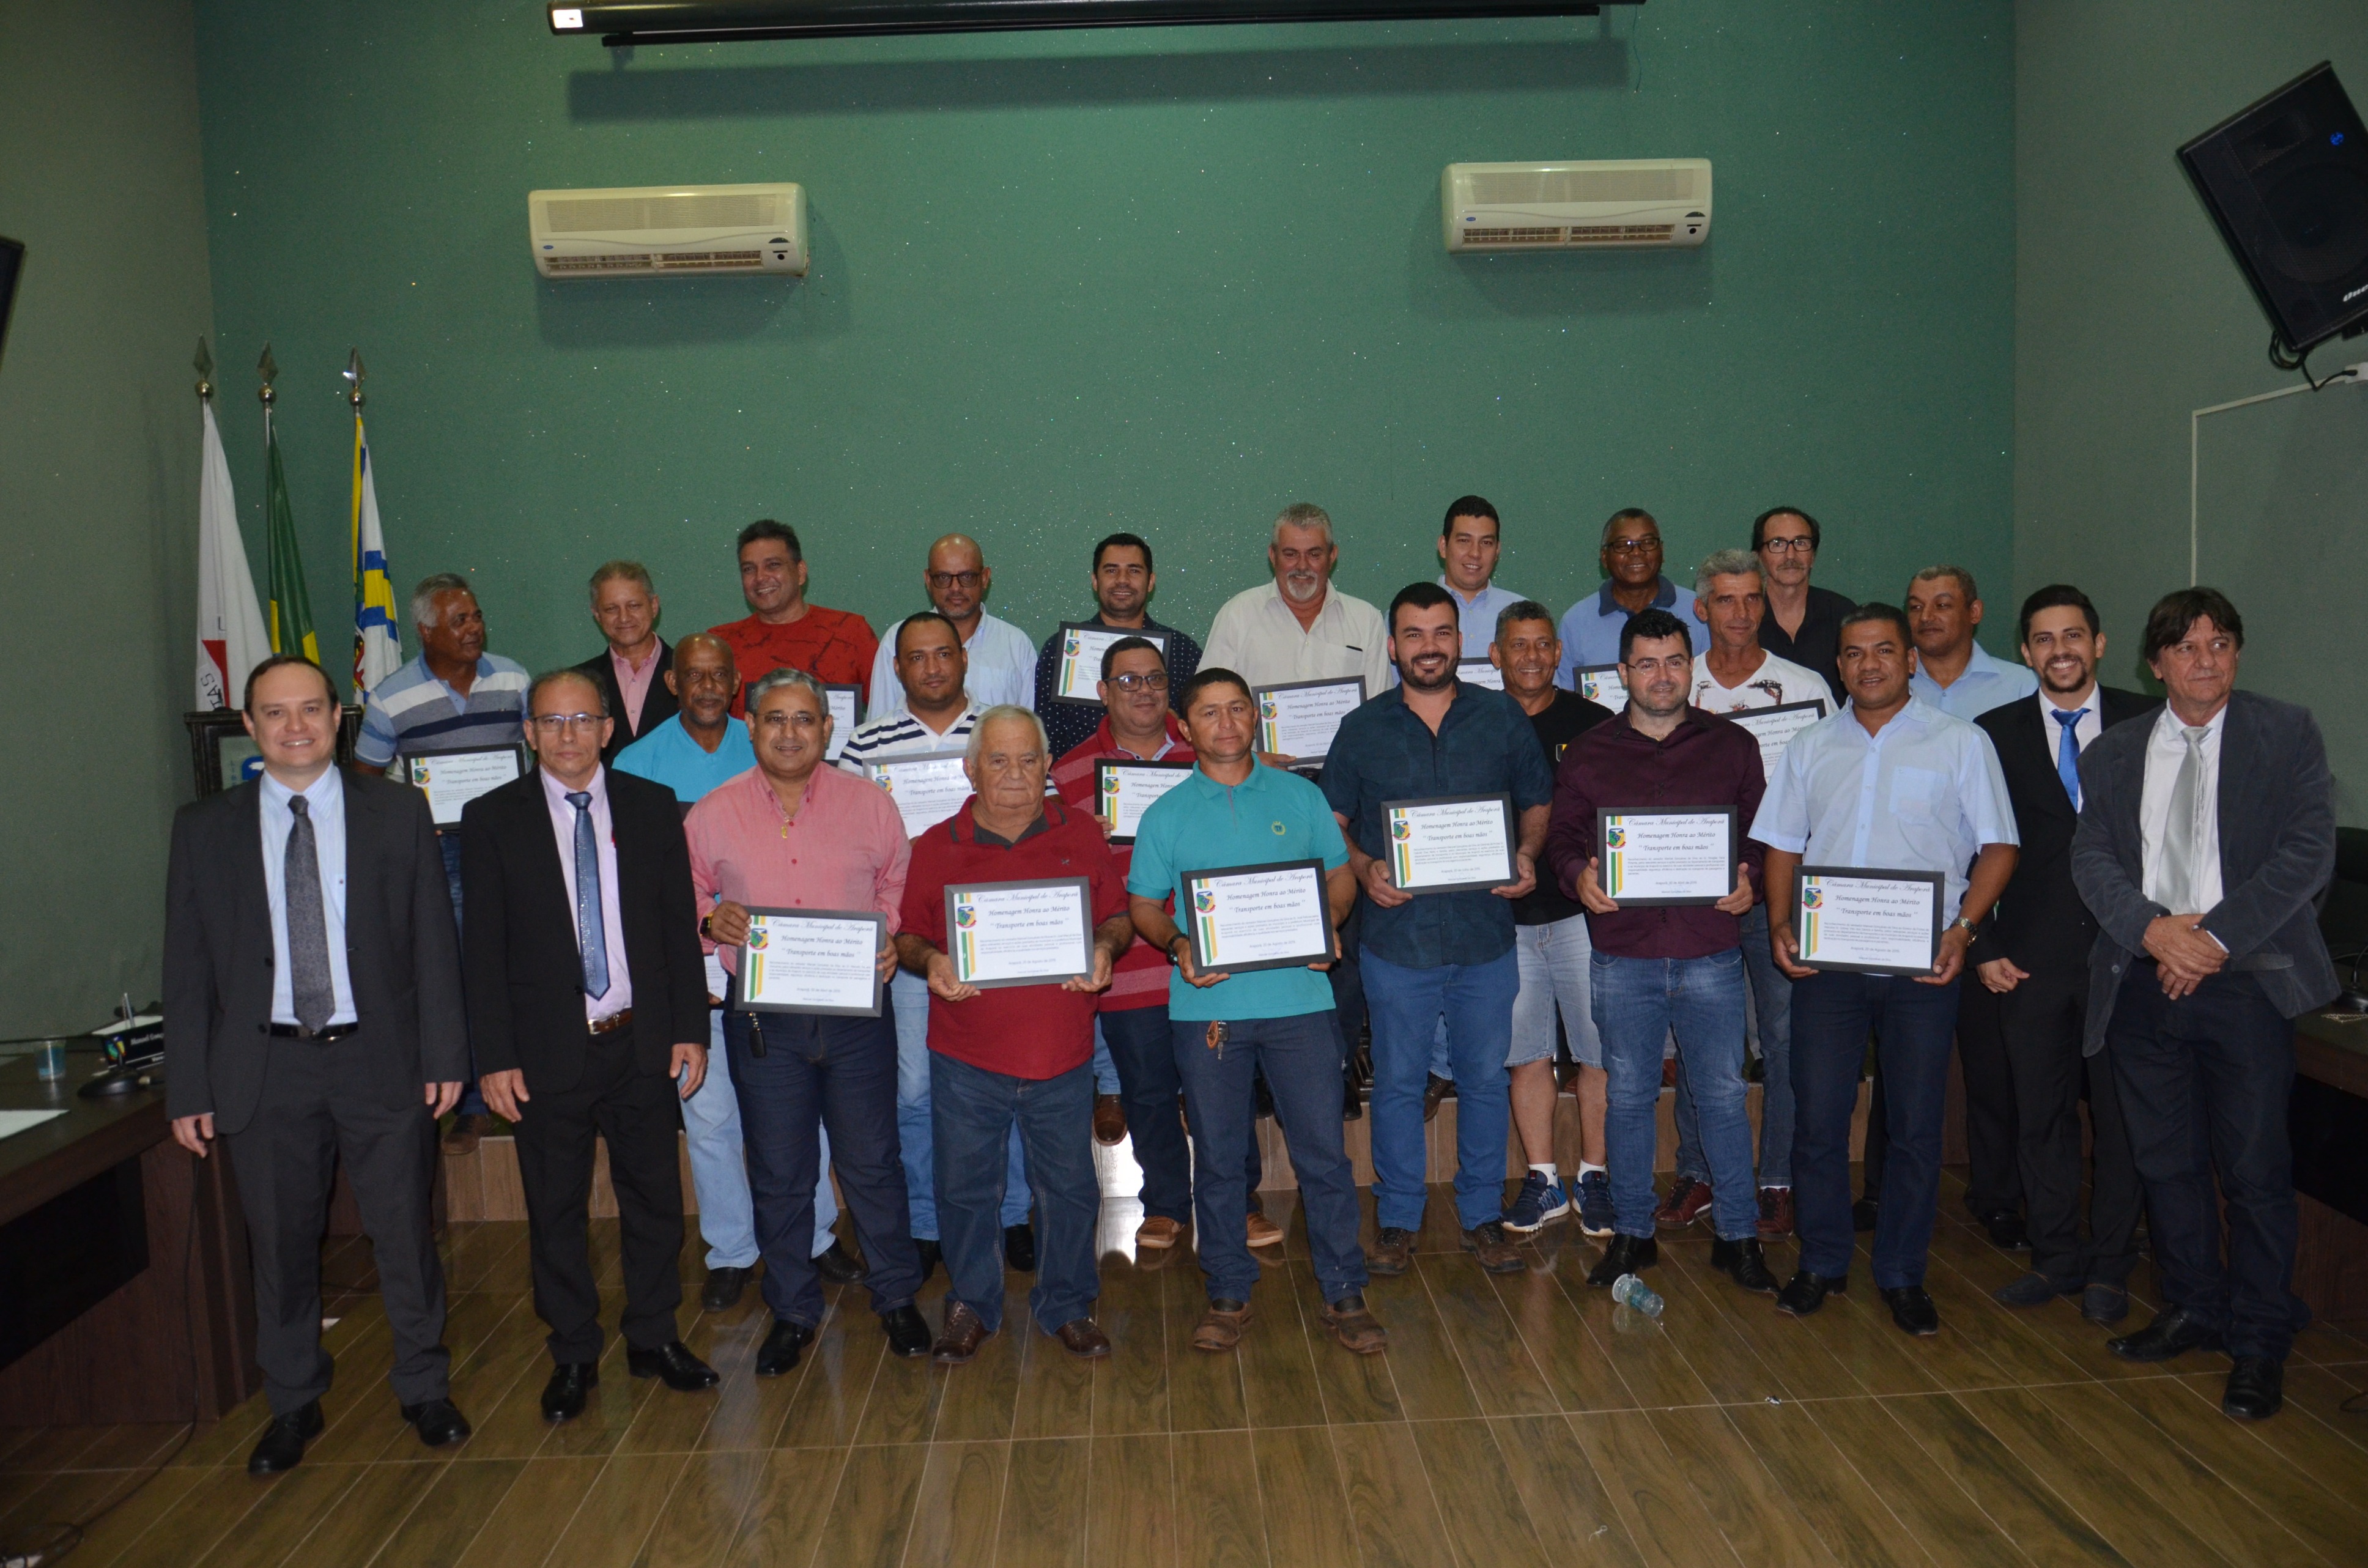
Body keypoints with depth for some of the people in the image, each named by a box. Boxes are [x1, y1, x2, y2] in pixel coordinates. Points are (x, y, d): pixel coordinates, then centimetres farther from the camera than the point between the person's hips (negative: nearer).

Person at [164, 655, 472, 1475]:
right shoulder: (205, 828, 3)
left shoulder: (398, 812, 1)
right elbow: (188, 967, 3)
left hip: (379, 1061, -1)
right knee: (280, 1247, 13)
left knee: (405, 1236, 9)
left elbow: (433, 941, 1)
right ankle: (293, 1404, 33)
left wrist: (444, 1054, -3)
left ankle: (424, 1388, 28)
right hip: (265, 1069, 1)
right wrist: (189, 1087, 0)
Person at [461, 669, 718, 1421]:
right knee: (555, 1210, 9)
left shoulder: (653, 808, 4)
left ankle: (654, 1338, 28)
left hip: (643, 1043, 2)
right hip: (548, 1049, -1)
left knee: (655, 1196, 11)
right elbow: (483, 947, -2)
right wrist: (495, 1057, -7)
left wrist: (690, 1030, 0)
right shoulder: (491, 818, -1)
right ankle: (574, 1356, 25)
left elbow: (681, 927, 5)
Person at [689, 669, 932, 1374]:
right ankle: (793, 1311, 28)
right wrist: (709, 920, -13)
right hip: (762, 1019, 1)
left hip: (857, 1012, -1)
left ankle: (896, 1296, 27)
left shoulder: (869, 804, 2)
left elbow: (901, 889, 7)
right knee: (778, 1174, 11)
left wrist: (894, 939, -12)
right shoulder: (711, 814, 3)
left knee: (872, 1162, 8)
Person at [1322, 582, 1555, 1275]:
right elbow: (1333, 820, 7)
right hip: (1397, 938, -1)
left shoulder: (1505, 718, 4)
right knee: (1397, 1082, 8)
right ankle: (1398, 1219, 23)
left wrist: (1527, 854, -8)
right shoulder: (1362, 728, 2)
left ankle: (1483, 1217, 26)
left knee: (1485, 1079, 11)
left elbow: (1538, 802, 11)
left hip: (1486, 936, 1)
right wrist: (1363, 867, -12)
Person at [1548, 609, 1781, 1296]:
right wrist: (1578, 875, -13)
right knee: (1628, 1097, 9)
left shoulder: (1733, 747, 7)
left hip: (1711, 953, 0)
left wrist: (1749, 881, -11)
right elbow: (1562, 835, 8)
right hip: (1622, 956, 0)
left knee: (1723, 1095, 5)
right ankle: (1632, 1232, 22)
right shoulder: (1587, 754, 7)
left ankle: (1737, 1236, 19)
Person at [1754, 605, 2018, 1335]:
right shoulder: (1811, 747, 12)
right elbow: (1783, 845, 14)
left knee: (1916, 1126, 5)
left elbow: (1998, 847, 1)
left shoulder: (1960, 742, 3)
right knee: (1818, 1119, 4)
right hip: (1824, 960, 2)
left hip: (1921, 966, -2)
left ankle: (1903, 1274, 20)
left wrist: (1962, 928, -13)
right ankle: (1821, 1263, 20)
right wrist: (1780, 924, -2)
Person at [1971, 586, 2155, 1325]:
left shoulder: (2149, 724, 2)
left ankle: (2109, 1267, 21)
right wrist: (1982, 946, 0)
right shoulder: (1996, 733, 4)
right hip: (2032, 957, 1)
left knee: (2122, 1116, 7)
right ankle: (2056, 1257, 22)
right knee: (2041, 1116, 8)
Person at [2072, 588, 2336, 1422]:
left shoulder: (2287, 734, 2)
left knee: (2254, 1168, 0)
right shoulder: (2113, 754, 11)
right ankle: (2194, 1311, 28)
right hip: (2142, 981, 3)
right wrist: (2154, 928, -14)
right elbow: (2090, 859, 3)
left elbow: (2308, 852, -7)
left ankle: (2259, 1343, 13)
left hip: (2248, 980, -3)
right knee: (2167, 1161, 12)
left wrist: (2217, 938, -14)